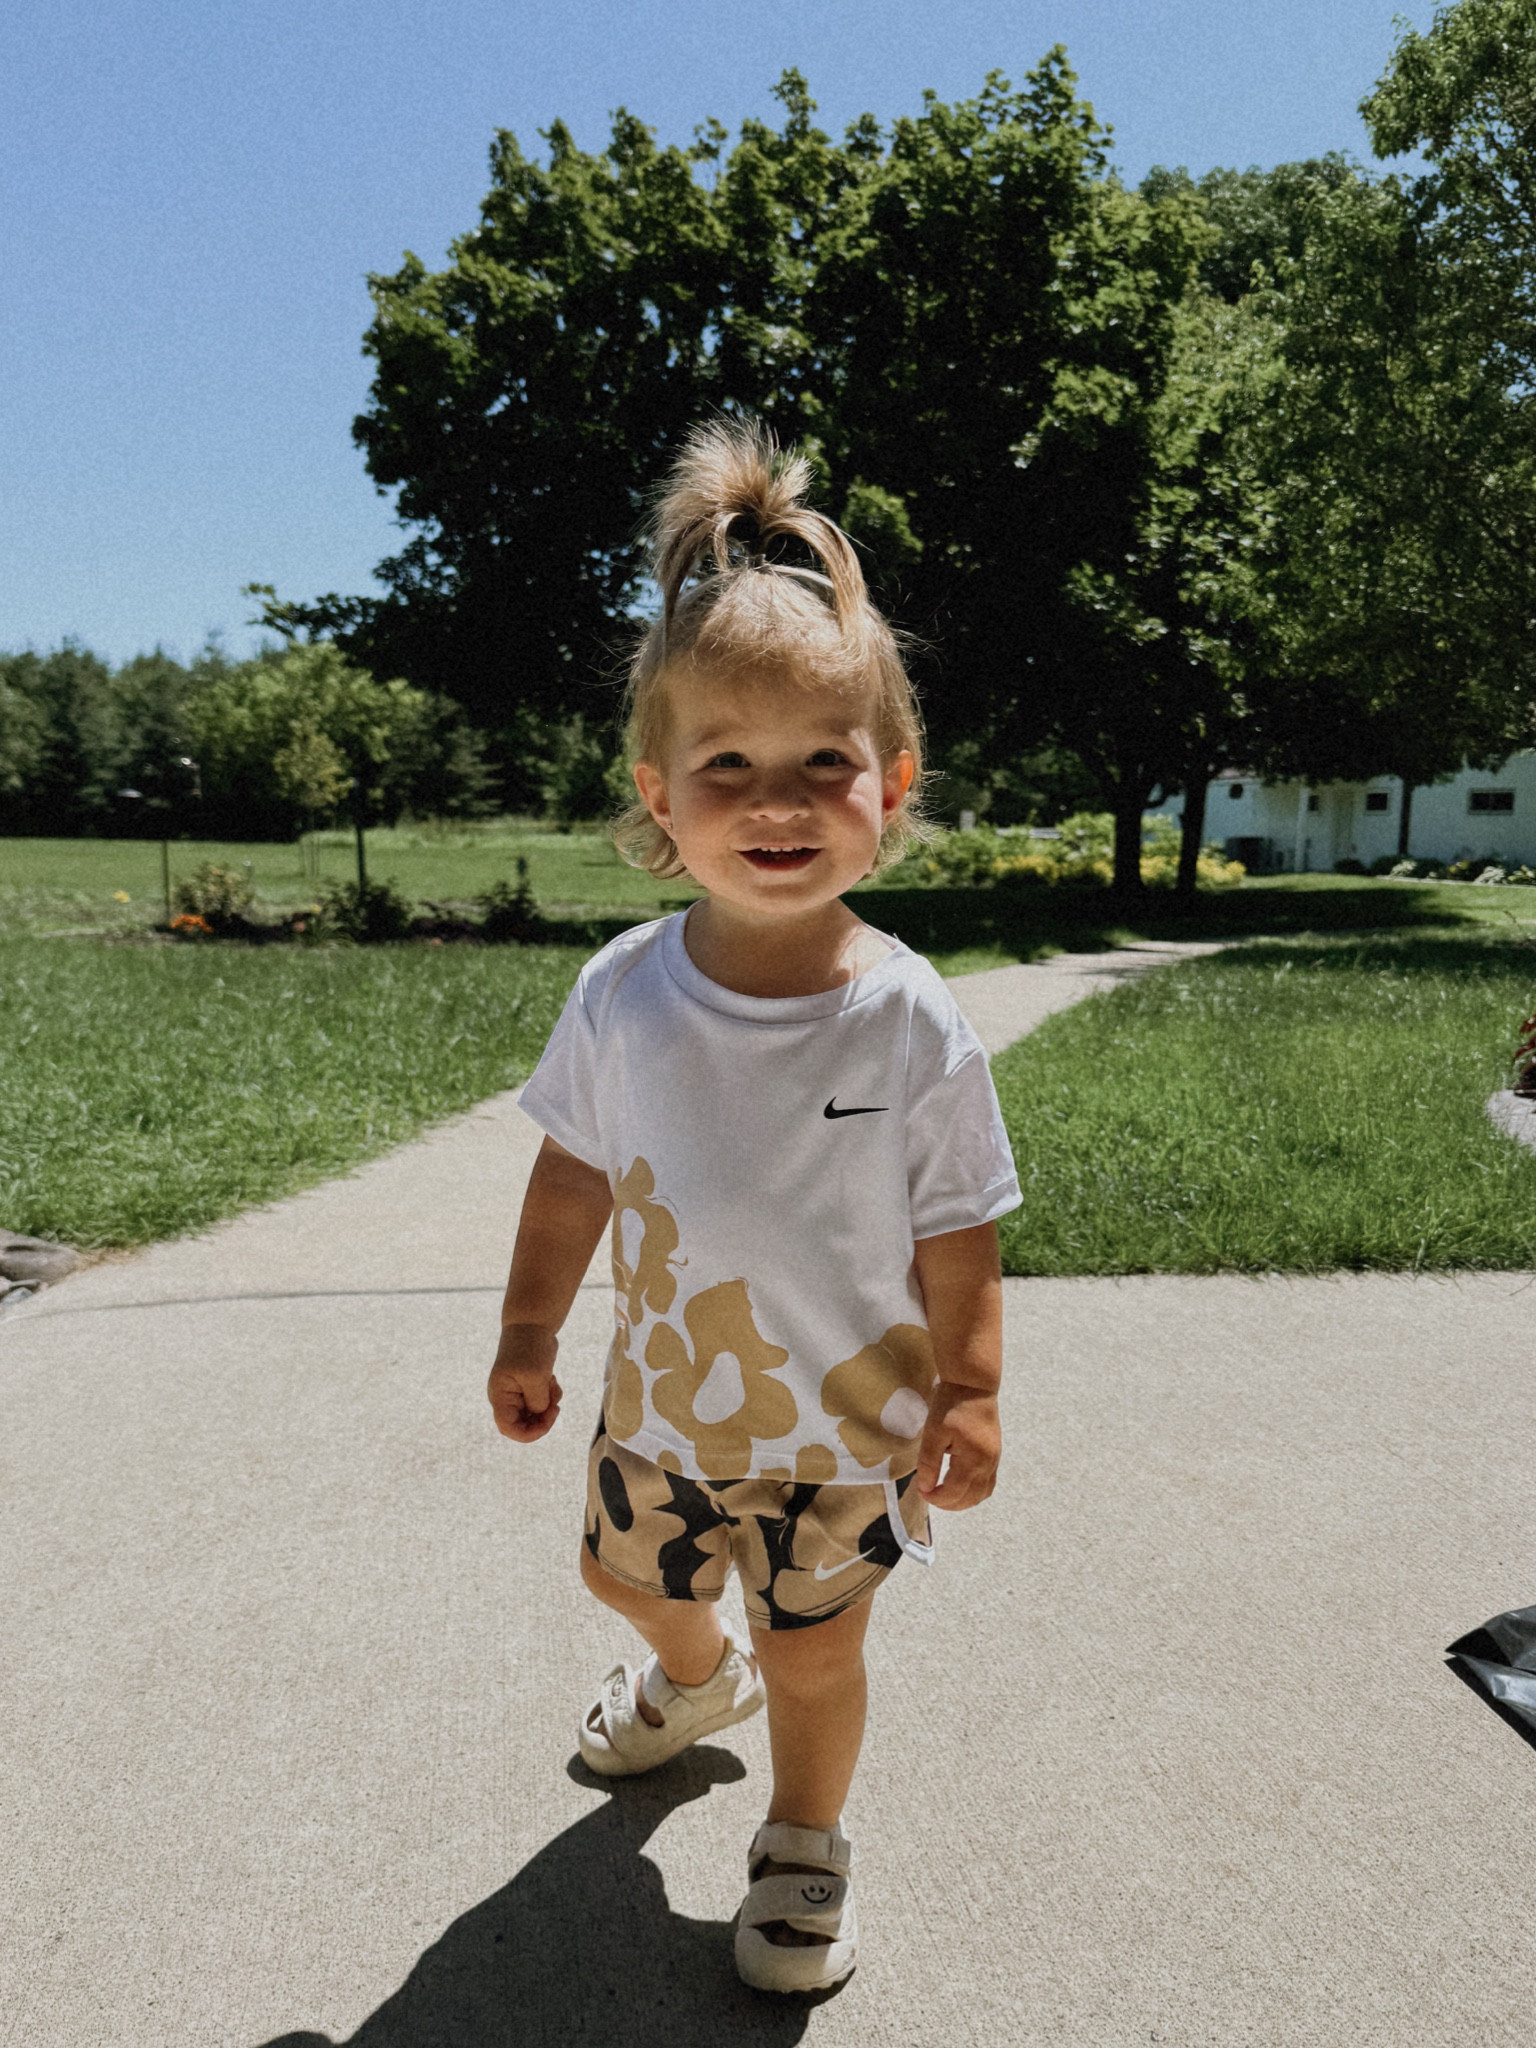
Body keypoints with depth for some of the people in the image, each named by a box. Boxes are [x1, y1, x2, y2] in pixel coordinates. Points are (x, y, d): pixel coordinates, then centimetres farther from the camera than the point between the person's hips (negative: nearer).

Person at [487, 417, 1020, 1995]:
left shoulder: (910, 1024, -23)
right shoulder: (623, 994, -16)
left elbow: (956, 1231, -12)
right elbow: (574, 1170, -2)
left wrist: (968, 1393, -14)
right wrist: (527, 1333, 3)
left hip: (845, 1413, -3)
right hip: (663, 1392, 4)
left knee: (813, 1652, 13)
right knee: (628, 1573, 28)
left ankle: (804, 1847, 47)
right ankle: (693, 1682, 65)